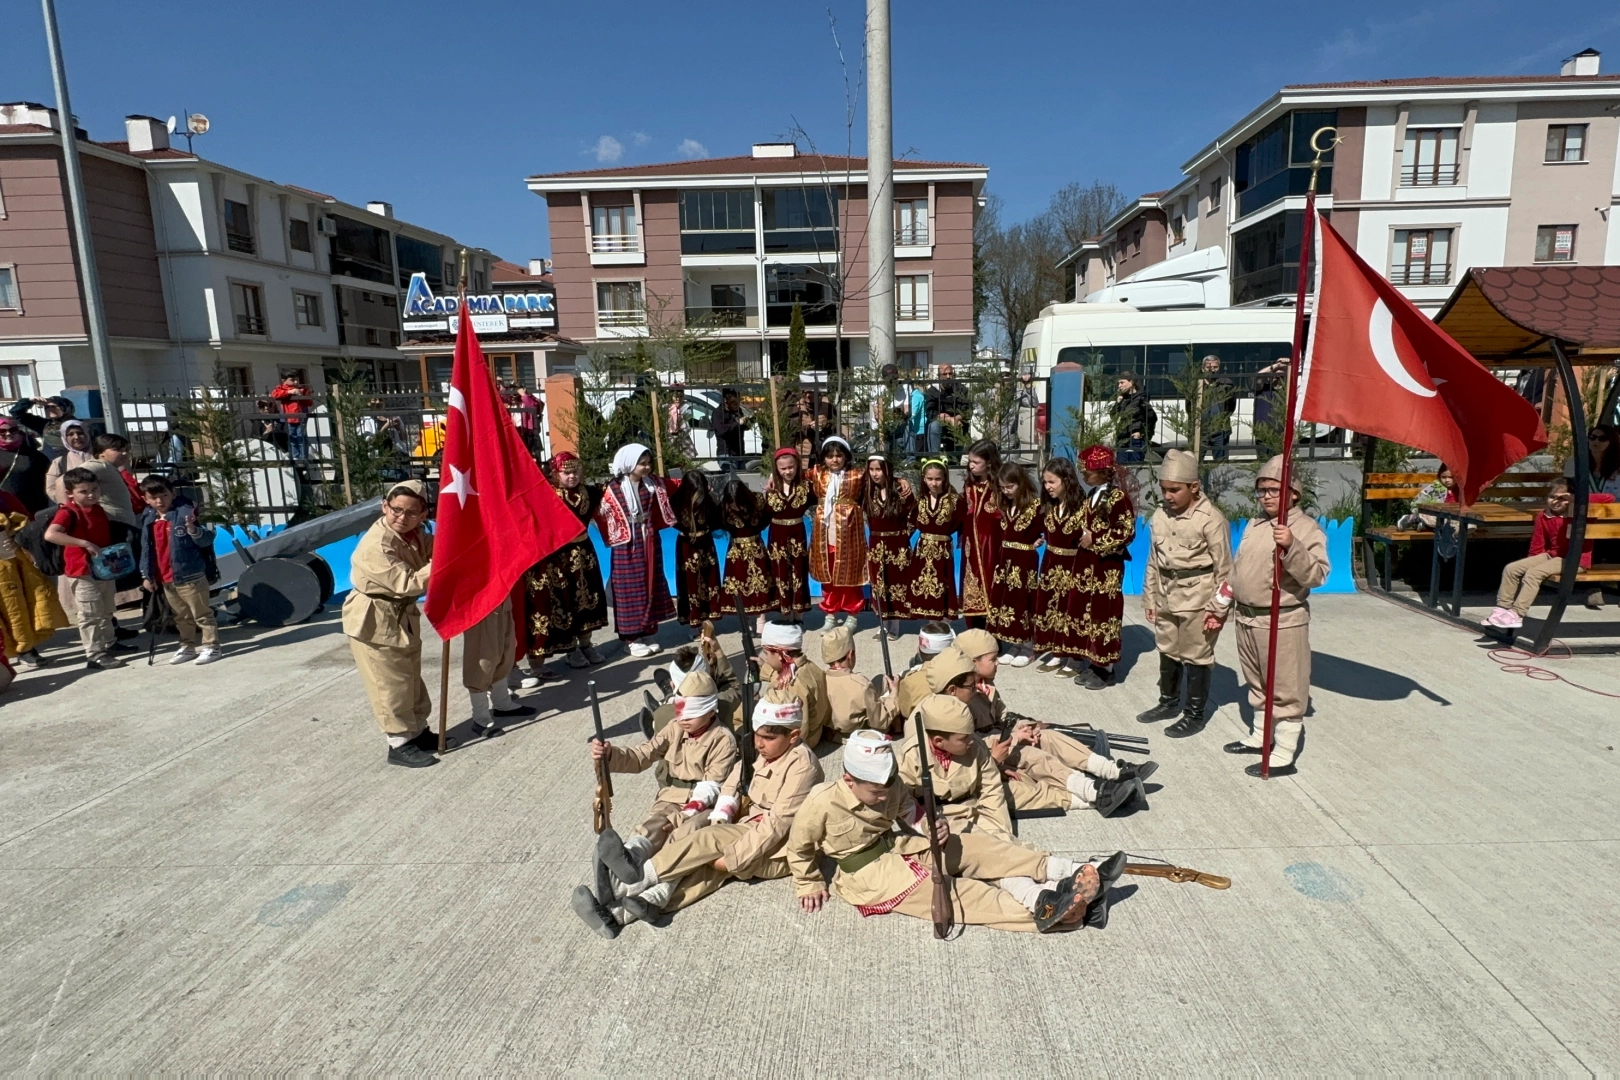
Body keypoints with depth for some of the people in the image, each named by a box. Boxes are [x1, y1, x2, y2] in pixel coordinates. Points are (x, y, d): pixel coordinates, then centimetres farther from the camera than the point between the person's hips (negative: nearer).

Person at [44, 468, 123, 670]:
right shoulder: (69, 512, -16)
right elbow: (50, 534, -33)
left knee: (106, 611, 21)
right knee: (91, 615, -3)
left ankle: (109, 644, 36)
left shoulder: (98, 509, 8)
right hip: (84, 572, -8)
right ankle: (95, 655, 3)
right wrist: (85, 544, -36)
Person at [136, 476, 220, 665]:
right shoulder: (148, 520, 6)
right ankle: (187, 647, 30)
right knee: (181, 617, 19)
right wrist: (146, 575, 11)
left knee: (202, 614, 2)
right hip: (166, 580, 7)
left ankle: (211, 646, 9)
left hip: (191, 576, -7)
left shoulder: (185, 513, -12)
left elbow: (207, 540, -18)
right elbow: (146, 549, 13)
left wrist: (193, 529, -38)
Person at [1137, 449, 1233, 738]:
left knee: (1196, 656, 5)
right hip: (1166, 594, 6)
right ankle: (1168, 703, 36)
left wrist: (1216, 608, -12)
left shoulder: (1211, 518, -15)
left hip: (1197, 595, -6)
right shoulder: (1160, 515, 4)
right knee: (1167, 651, 18)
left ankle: (1195, 714, 20)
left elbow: (1224, 568, -11)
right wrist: (1149, 598, 12)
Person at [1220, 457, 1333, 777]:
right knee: (1258, 685, 20)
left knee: (1286, 690, 1)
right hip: (1247, 618, 8)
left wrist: (1291, 547, -34)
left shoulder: (1306, 527, -11)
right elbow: (1238, 568, 18)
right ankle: (1261, 737, 36)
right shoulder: (1254, 525, 12)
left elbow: (1317, 574, -21)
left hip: (1283, 623, -8)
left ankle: (1284, 756, 9)